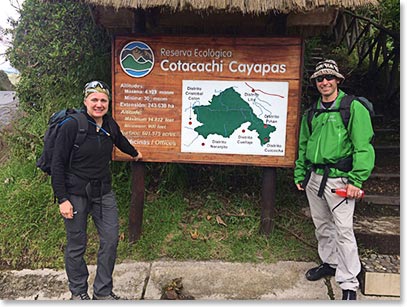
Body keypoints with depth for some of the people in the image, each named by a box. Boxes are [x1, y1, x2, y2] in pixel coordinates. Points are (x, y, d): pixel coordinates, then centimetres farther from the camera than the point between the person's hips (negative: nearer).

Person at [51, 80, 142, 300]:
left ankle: (103, 292, 20)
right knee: (76, 245, 7)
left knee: (110, 240, 3)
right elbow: (57, 164, -12)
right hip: (76, 194, -5)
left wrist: (134, 153, 43)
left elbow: (120, 140, 25)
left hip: (103, 192, 5)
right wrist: (62, 199, -15)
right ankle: (78, 292, 29)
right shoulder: (71, 126, -15)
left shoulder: (110, 125, 2)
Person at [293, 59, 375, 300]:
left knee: (343, 230, -5)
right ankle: (330, 263, 36)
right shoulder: (312, 113, 13)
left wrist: (356, 180, -17)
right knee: (322, 225, 17)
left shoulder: (353, 108, -6)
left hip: (339, 178, -6)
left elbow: (363, 146, -11)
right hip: (314, 178, 6)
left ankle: (349, 284, 7)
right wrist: (300, 174, 16)